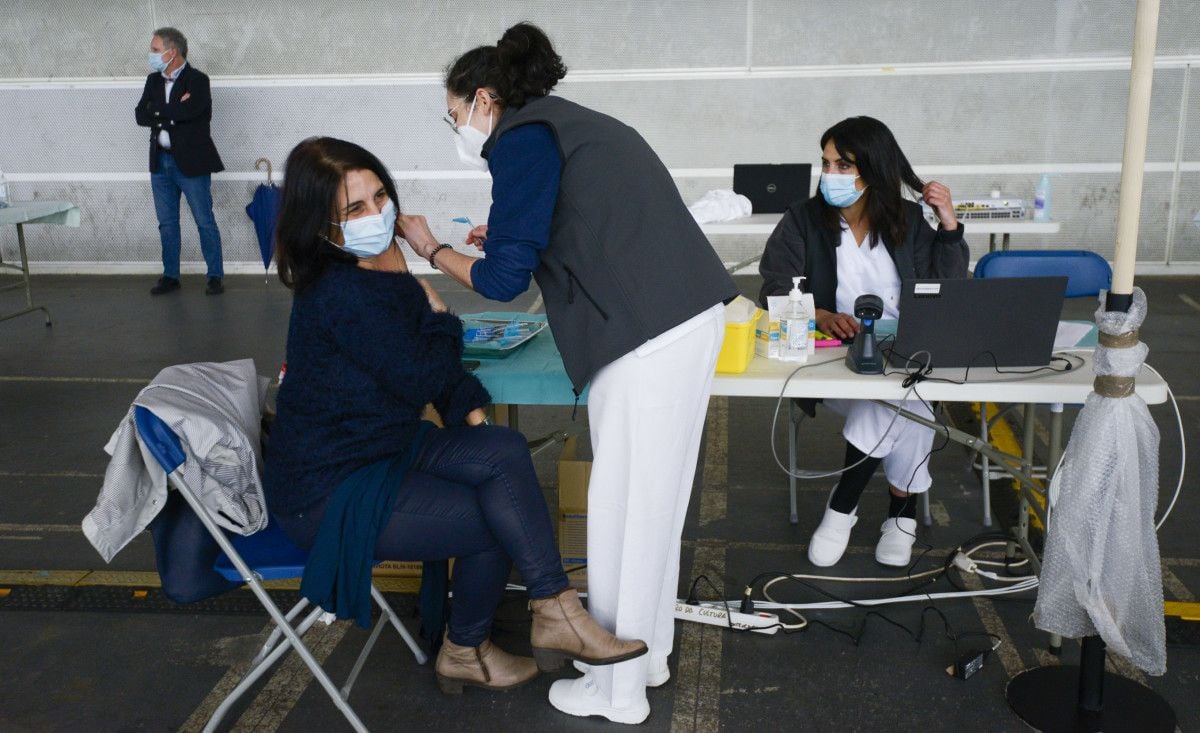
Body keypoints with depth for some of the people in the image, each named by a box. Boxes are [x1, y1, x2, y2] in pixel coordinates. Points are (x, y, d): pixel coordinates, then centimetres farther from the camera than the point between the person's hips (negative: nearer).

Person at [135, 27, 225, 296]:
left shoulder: (197, 80, -9)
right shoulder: (153, 80, 11)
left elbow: (188, 111, -25)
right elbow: (140, 115, 0)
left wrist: (158, 112, -10)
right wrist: (172, 114, -14)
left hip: (191, 162, -6)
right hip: (161, 162, 6)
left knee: (205, 221, 0)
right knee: (167, 223, 11)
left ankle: (215, 276, 9)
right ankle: (170, 276, 20)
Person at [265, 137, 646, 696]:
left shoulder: (381, 263, 4)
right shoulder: (339, 292, -27)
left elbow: (426, 358, 14)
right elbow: (419, 377, -22)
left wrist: (469, 409, 1)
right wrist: (440, 318, -4)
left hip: (381, 449, 8)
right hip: (328, 494, -8)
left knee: (505, 451, -8)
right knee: (495, 521, -10)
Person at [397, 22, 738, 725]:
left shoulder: (522, 138, -4)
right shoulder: (576, 126, 23)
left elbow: (505, 279, -7)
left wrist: (433, 249, 10)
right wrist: (506, 240, 27)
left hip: (649, 332, -9)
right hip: (690, 314, 9)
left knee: (624, 508, 2)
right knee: (654, 497, 17)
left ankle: (618, 689, 17)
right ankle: (648, 650, 32)